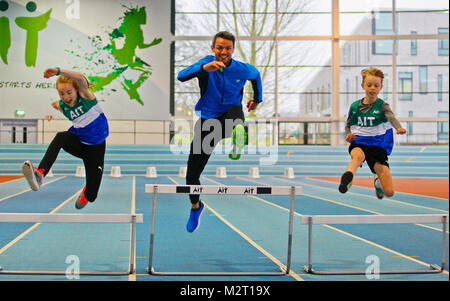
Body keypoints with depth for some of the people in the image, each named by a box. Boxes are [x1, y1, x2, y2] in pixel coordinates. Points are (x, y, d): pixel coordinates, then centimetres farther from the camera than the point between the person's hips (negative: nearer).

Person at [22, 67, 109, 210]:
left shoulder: (85, 96, -14)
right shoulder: (62, 106, -2)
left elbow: (81, 78, -38)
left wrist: (58, 71, -46)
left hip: (95, 146, -3)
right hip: (78, 142, 3)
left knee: (91, 195, -7)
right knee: (60, 137, -36)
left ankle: (86, 193, 36)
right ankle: (40, 174, -51)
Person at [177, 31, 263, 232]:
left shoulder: (243, 69, -5)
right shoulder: (206, 64, -10)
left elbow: (256, 75, 22)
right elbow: (181, 76, -30)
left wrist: (257, 99, 26)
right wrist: (204, 68, -46)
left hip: (229, 118, 0)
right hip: (207, 122, 1)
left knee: (236, 109, -37)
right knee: (192, 174, 5)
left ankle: (238, 134, -68)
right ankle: (195, 207, 33)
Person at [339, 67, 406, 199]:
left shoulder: (382, 105, -3)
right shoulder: (354, 106, 6)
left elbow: (391, 117, -24)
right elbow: (348, 125, 18)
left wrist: (399, 128, -46)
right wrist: (348, 135, -6)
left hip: (378, 145, 0)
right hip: (358, 143, 0)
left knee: (389, 192, -3)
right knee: (358, 156, -41)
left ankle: (378, 180, 31)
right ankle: (346, 179, -64)